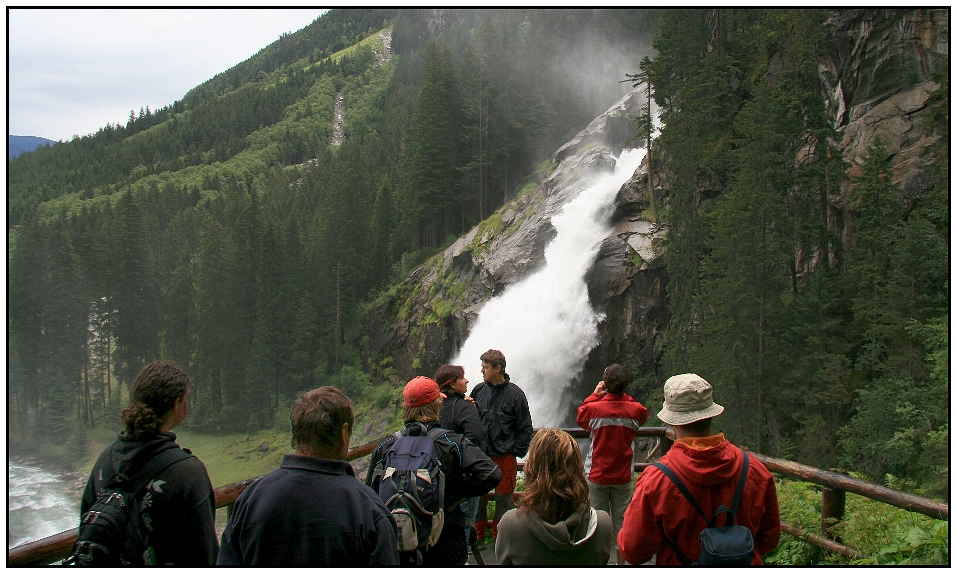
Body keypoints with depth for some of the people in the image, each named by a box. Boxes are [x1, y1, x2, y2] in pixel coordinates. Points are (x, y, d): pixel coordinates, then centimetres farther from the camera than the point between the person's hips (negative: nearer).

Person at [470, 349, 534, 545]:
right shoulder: (479, 390, 4)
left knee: (504, 499, 7)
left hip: (504, 457, -3)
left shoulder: (515, 394, -6)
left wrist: (516, 452, -7)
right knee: (477, 498, 9)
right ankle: (477, 537, 23)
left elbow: (525, 428, -2)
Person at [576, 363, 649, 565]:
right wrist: (623, 396, 7)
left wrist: (595, 395, 9)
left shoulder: (594, 408, -15)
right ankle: (621, 563, 20)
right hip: (623, 477, 1)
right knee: (622, 522, 10)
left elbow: (580, 418, 7)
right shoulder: (635, 410, -10)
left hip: (596, 475, -1)